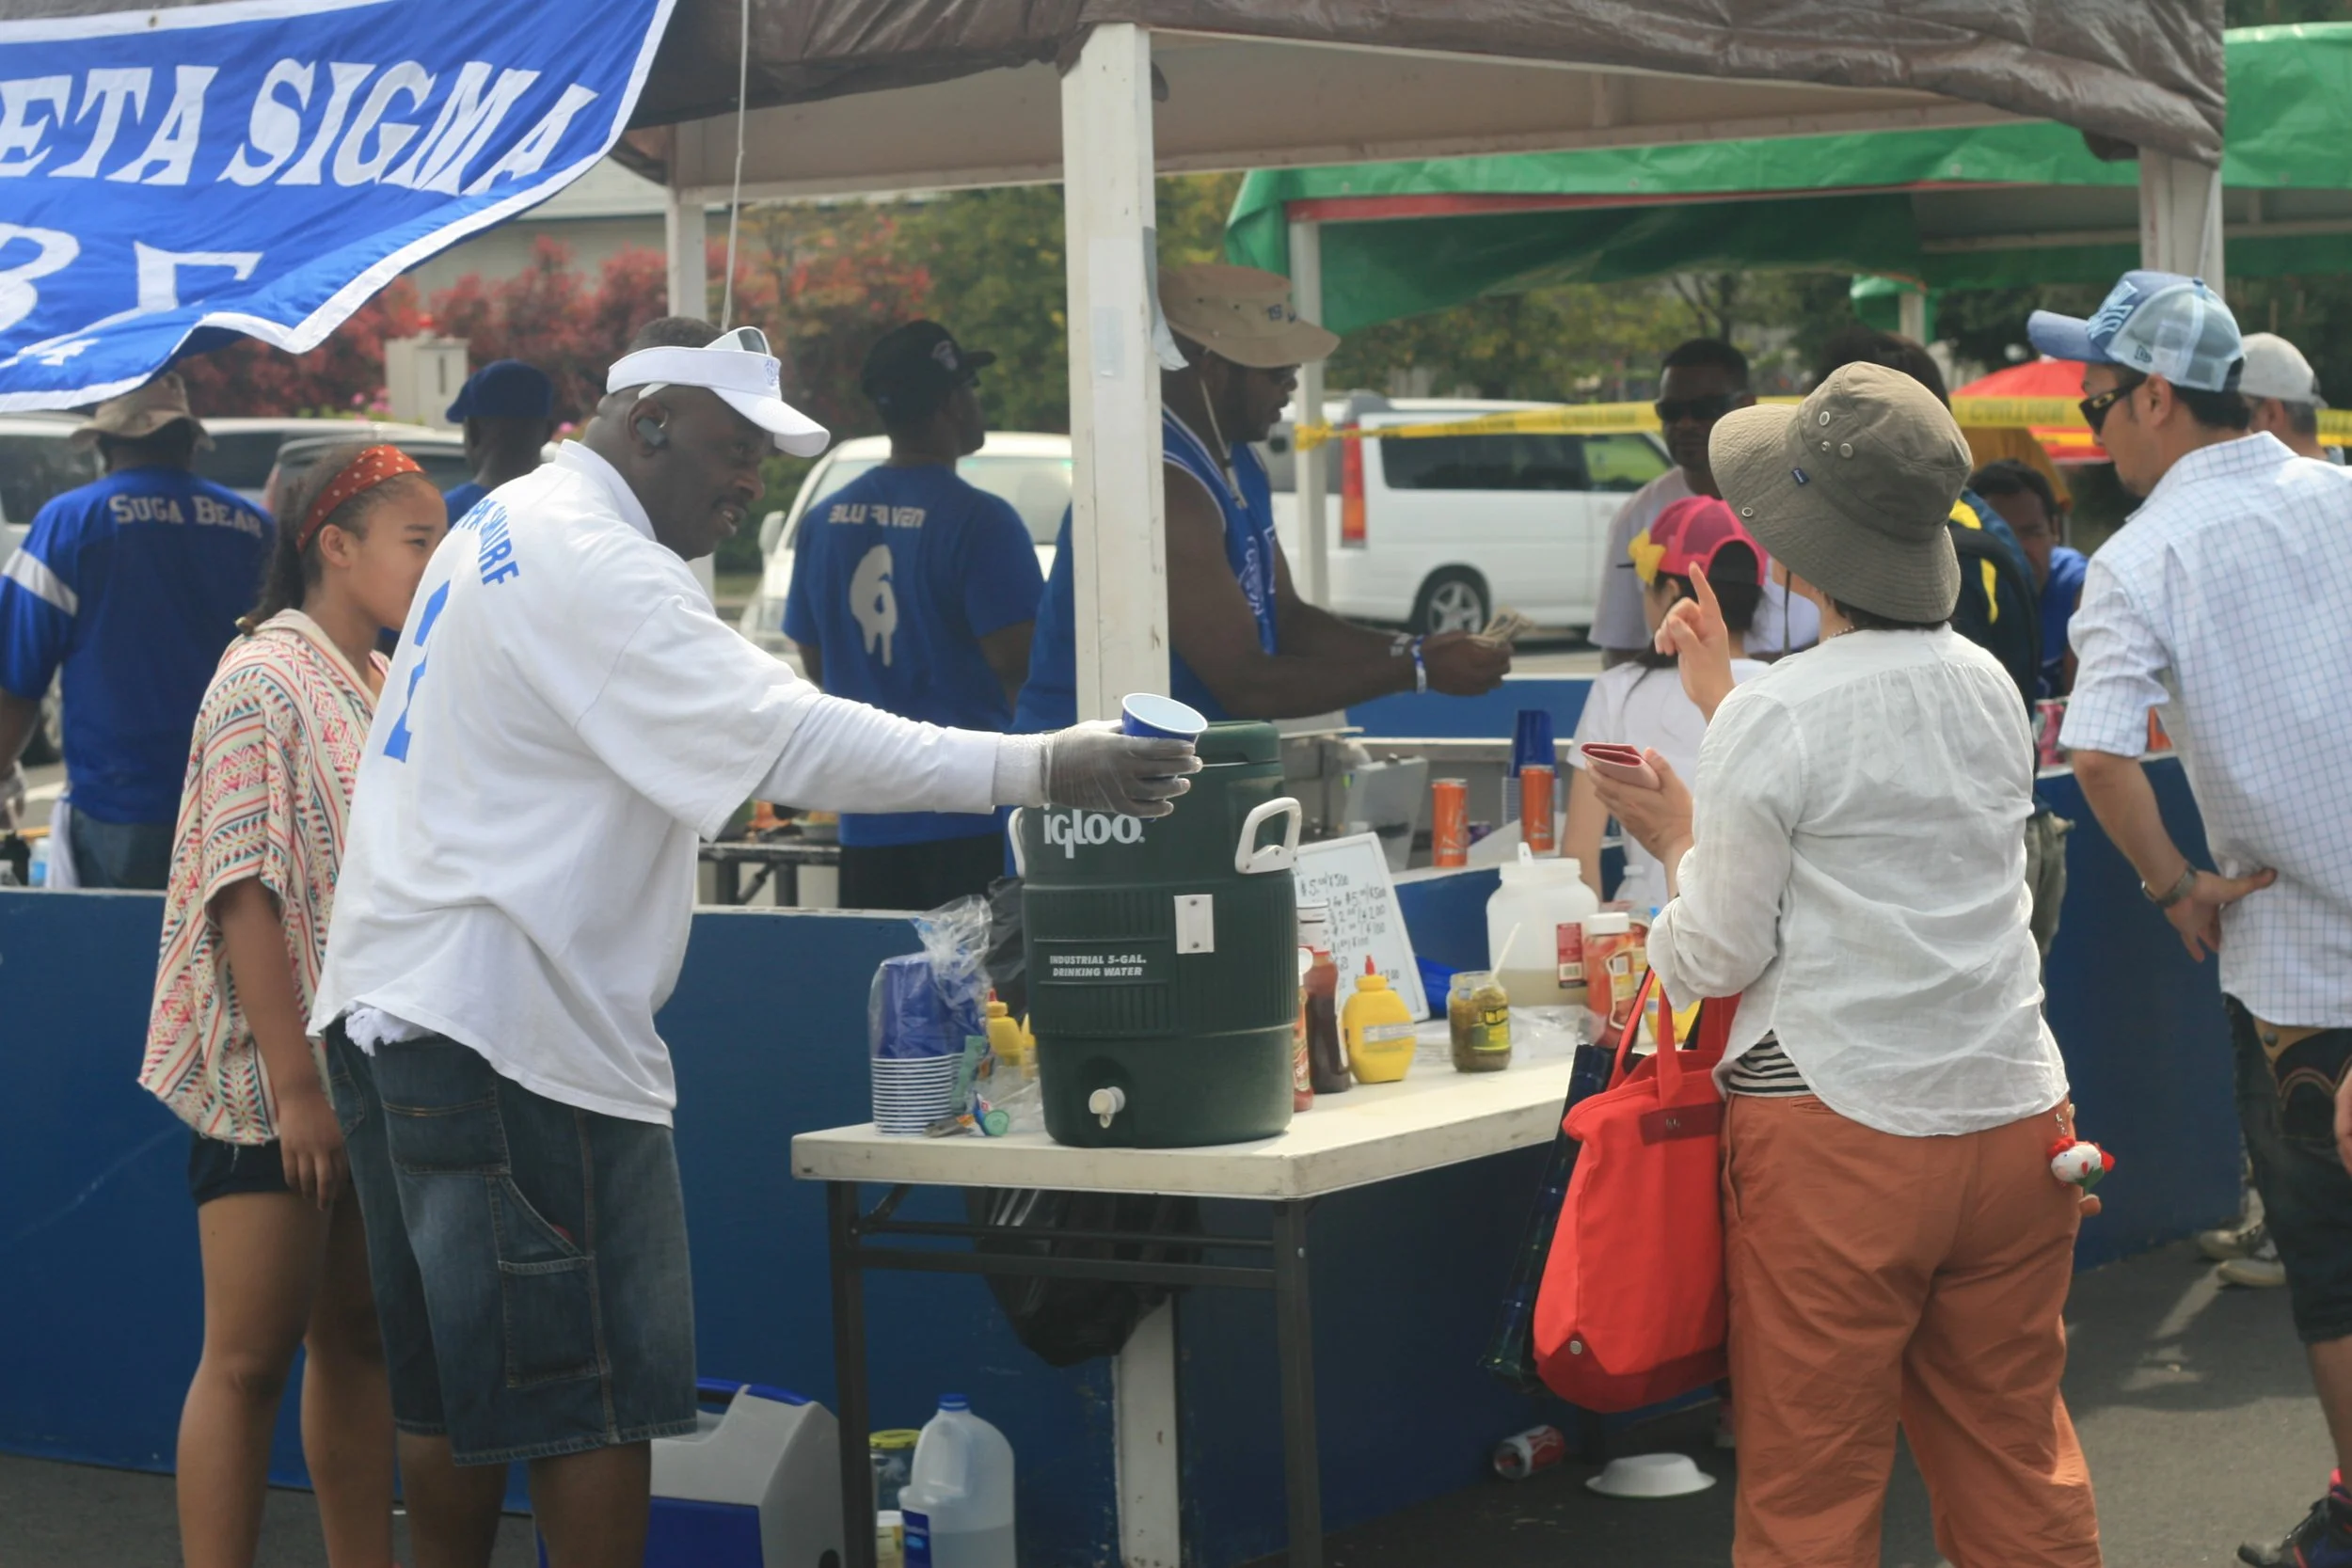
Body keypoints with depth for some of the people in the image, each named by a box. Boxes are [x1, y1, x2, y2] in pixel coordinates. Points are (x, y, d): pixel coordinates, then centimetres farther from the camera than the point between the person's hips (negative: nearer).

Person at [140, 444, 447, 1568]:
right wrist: (295, 1086, -20)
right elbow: (246, 894, -16)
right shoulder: (264, 684, -12)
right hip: (274, 1086, -8)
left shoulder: (394, 691, 12)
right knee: (250, 1358, -4)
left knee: (359, 1342, 12)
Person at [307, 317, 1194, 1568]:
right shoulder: (592, 562, -16)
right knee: (599, 1394, -5)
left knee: (451, 1392, 14)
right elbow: (789, 738, -25)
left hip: (395, 1000, 10)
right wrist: (1043, 771, -27)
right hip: (508, 1033, -10)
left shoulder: (506, 525, 17)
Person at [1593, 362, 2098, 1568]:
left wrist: (1678, 837, 13)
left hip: (1838, 1129, -6)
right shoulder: (1989, 689, 6)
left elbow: (1719, 955, -6)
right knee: (2019, 1470, 13)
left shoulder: (1771, 722, -13)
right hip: (2011, 1118, 6)